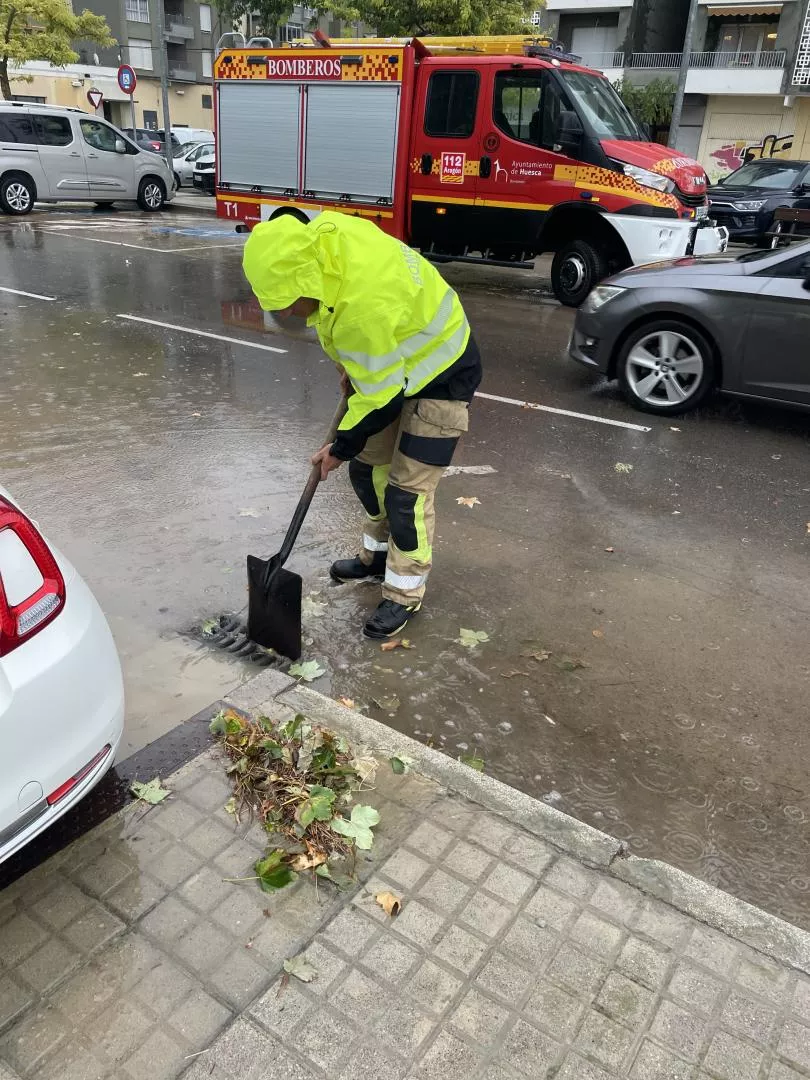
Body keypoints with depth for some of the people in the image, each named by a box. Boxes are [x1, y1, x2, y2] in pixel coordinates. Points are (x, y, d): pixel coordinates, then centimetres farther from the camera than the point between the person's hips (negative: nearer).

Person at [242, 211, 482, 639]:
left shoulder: (364, 307, -40)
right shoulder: (323, 234, -14)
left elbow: (382, 400, -29)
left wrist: (340, 448, -14)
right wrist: (351, 361, 11)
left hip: (441, 377, -9)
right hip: (394, 360, 9)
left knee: (408, 490, -7)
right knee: (368, 467, 15)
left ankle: (404, 595, 9)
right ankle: (378, 553, 36)